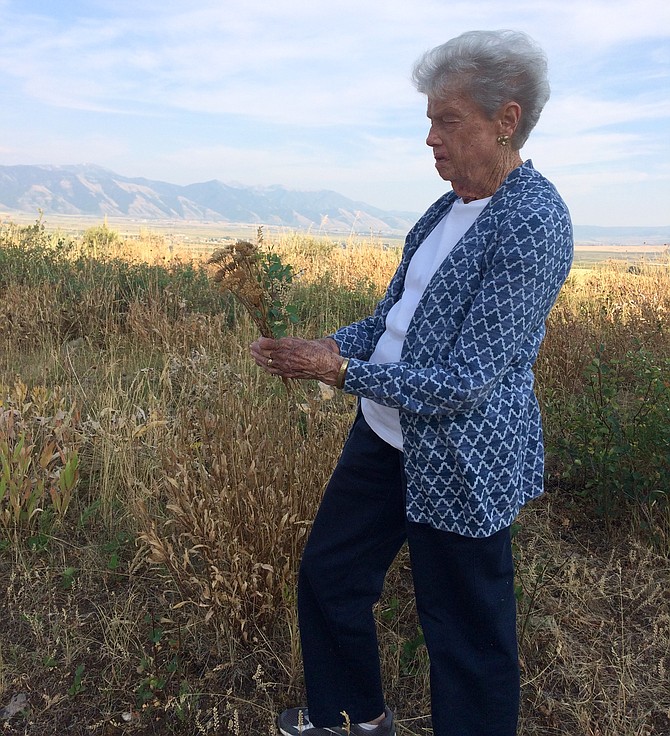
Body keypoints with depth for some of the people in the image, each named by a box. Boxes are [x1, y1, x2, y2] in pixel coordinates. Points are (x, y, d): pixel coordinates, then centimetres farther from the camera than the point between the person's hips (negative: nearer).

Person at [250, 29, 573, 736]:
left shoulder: (534, 225, -21)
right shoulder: (451, 206, 7)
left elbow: (466, 381, -24)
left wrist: (342, 371, -20)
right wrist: (328, 345, -2)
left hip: (461, 463, -9)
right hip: (386, 435, 10)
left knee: (467, 636, 11)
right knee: (327, 570, 21)